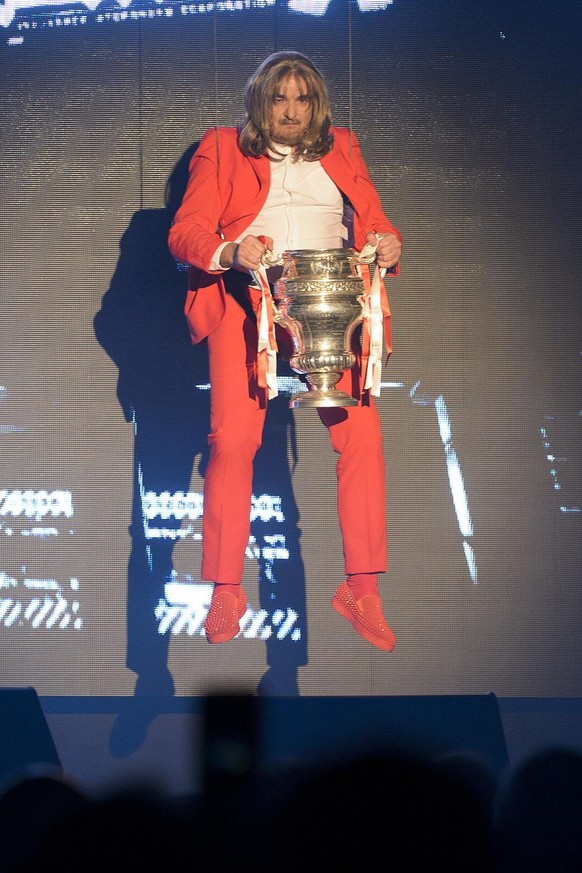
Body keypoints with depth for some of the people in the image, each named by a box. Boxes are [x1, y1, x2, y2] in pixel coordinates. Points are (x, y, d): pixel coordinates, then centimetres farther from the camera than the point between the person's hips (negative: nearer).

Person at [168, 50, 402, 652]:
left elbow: (374, 222, 18)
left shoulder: (340, 150, 22)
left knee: (360, 436, -14)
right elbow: (185, 231, 3)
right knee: (232, 439, -16)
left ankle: (361, 590, -7)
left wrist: (387, 244, -7)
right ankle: (226, 591, -7)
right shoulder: (221, 150, 14)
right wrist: (229, 251, -19)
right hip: (247, 305, -2)